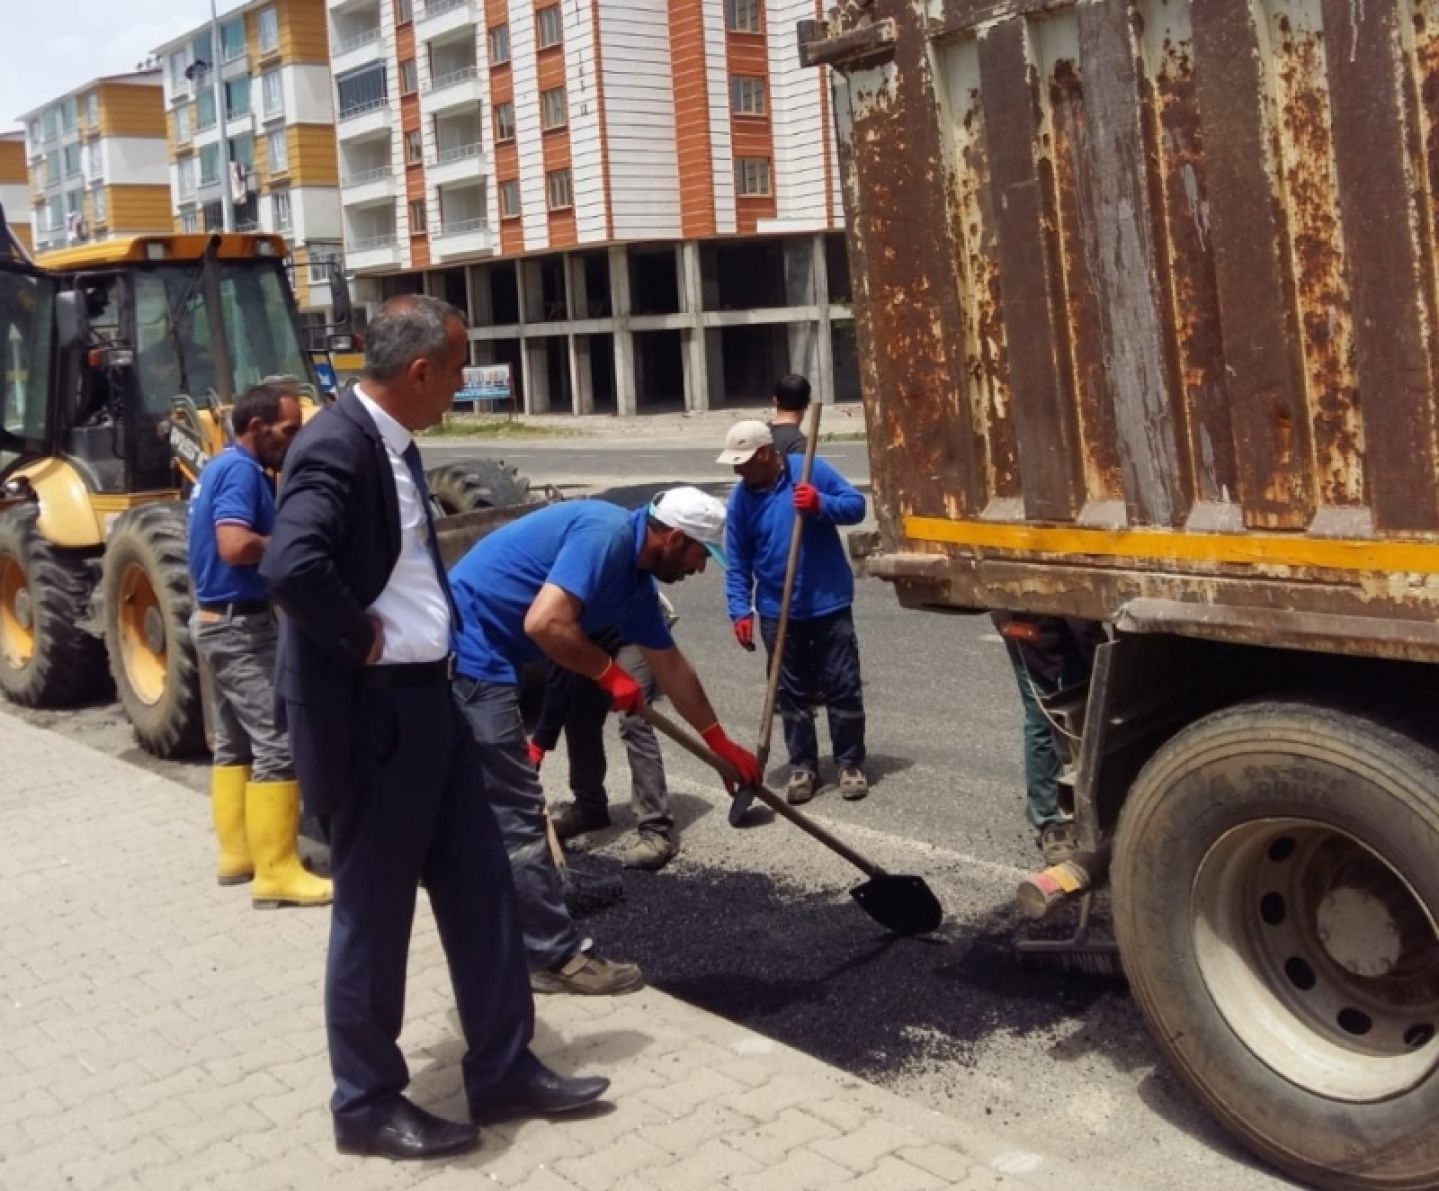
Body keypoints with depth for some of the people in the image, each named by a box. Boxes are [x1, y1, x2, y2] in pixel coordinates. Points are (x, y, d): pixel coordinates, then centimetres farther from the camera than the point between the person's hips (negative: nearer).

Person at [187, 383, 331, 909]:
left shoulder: (222, 467, 13)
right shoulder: (242, 470, -17)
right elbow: (236, 545, -30)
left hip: (216, 619, 11)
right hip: (241, 625, -11)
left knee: (234, 742, 15)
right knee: (278, 745, -10)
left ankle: (237, 852, 22)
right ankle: (277, 872, -8)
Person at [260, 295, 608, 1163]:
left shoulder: (394, 441, 11)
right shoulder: (337, 445, -20)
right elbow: (292, 567, -36)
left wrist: (434, 641, 12)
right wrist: (367, 638, -22)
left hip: (426, 701, 10)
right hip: (370, 715, -9)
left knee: (480, 886, 14)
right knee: (374, 912, 4)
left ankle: (504, 1069, 27)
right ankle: (367, 1103, 21)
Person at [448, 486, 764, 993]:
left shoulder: (635, 578, 13)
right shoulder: (606, 534, -17)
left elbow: (671, 665, 23)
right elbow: (544, 623, -28)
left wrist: (722, 744, 28)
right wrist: (610, 673, -12)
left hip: (478, 657, 10)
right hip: (468, 653, -10)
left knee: (498, 810, 18)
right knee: (516, 813, -5)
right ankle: (557, 958, 3)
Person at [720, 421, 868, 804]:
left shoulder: (811, 470, -9)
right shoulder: (741, 498, -3)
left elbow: (856, 505, -6)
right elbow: (737, 563, 1)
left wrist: (821, 505, -25)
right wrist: (740, 611, -8)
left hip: (830, 603, -2)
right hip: (778, 611, 2)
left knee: (842, 687, 4)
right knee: (792, 694, 9)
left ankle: (851, 764, 17)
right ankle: (803, 767, 21)